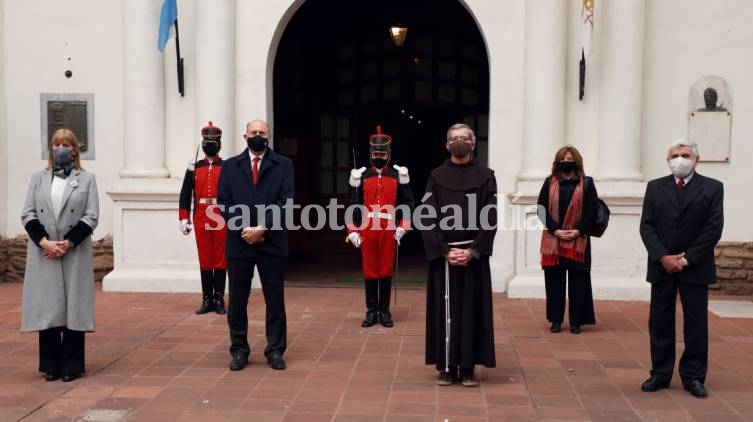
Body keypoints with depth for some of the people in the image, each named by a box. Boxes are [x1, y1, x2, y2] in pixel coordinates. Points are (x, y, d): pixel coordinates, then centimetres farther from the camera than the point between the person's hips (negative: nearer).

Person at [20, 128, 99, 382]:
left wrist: (67, 243, -12)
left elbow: (91, 217, -1)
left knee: (74, 307, 0)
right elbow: (27, 214, 5)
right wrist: (45, 242, -10)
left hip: (75, 253, -2)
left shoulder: (86, 179, 7)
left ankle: (71, 365, 8)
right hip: (43, 253, 2)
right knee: (46, 307, 3)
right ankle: (51, 365, 13)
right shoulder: (38, 178, 14)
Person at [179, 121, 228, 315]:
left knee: (221, 259, 3)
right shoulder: (194, 168, 8)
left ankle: (219, 299, 11)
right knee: (205, 260, 6)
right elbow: (185, 195, 7)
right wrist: (184, 219, 1)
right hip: (201, 218, 2)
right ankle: (207, 299, 12)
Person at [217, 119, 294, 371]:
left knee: (275, 300, 4)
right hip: (238, 242, 2)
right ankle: (239, 350, 17)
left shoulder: (283, 165, 5)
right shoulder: (230, 166, 10)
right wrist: (243, 230, -10)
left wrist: (262, 228, -13)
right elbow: (223, 202, 3)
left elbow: (285, 202, -5)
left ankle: (275, 351, 13)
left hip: (272, 243, -1)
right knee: (236, 300, 6)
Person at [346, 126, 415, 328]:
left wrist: (403, 227, -6)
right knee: (369, 271, 5)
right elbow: (354, 204, 4)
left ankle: (384, 311, 16)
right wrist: (352, 231, -3)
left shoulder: (399, 175, 2)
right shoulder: (360, 176, 4)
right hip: (367, 230, 1)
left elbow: (408, 202, 3)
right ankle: (371, 311, 15)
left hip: (389, 230, 0)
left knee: (386, 271, 6)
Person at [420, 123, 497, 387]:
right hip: (442, 254, 1)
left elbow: (491, 218, -3)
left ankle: (468, 367, 12)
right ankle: (447, 366, 12)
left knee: (472, 309, 3)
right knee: (445, 311, 3)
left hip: (474, 254, 0)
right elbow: (426, 218, -2)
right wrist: (444, 251, -12)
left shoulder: (485, 176, 2)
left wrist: (472, 251, -13)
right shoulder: (437, 176, 4)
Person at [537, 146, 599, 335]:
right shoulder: (549, 183, 8)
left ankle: (576, 321, 8)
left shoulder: (586, 183, 5)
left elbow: (593, 210, 0)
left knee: (577, 282, 0)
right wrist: (554, 229, -10)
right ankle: (556, 320, 11)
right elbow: (541, 209, 2)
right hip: (553, 239, 1)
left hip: (578, 240, -1)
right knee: (554, 281, 3)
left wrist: (579, 230, -12)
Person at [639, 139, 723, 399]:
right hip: (661, 266, 2)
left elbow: (714, 228, -6)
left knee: (696, 324, 4)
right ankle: (660, 374, 14)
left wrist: (687, 259, -12)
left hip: (695, 267, -1)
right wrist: (663, 258, -12)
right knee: (660, 323, 5)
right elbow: (647, 226, 0)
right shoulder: (655, 187, 7)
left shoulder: (712, 188, 2)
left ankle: (693, 377, 13)